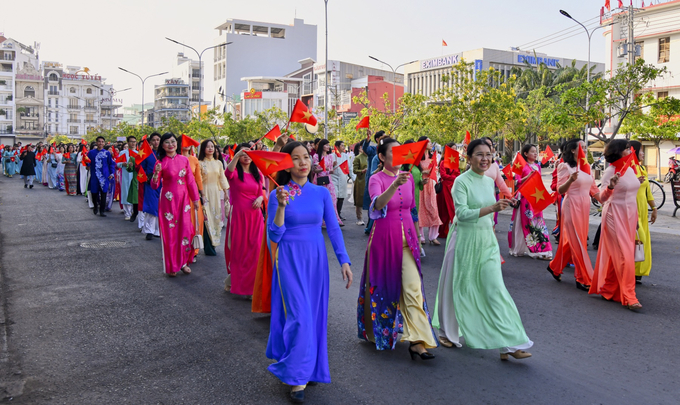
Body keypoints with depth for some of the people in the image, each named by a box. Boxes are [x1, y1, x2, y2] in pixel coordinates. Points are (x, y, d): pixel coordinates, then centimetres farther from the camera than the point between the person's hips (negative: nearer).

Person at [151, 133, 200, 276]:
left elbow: (190, 181, 8)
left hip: (183, 199, 3)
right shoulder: (160, 162, -3)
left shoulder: (184, 160, 4)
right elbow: (154, 186, -7)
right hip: (168, 200, -3)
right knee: (170, 232, 1)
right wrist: (156, 173, -24)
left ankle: (183, 262, 19)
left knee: (185, 230, 3)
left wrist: (195, 199, 7)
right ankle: (171, 266, 13)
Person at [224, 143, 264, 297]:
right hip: (238, 215, -4)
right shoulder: (235, 173, -3)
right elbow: (228, 172, -28)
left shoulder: (258, 174, 12)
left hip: (255, 216, 4)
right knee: (237, 249, 5)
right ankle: (233, 280, 24)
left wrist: (260, 198, -7)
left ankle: (251, 284, 17)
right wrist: (237, 155, -44)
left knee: (254, 250, 2)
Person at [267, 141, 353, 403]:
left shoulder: (322, 193, 2)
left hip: (316, 258, 3)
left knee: (315, 313, 9)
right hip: (290, 260, -3)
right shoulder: (278, 194, -5)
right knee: (300, 316, -8)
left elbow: (333, 228, 4)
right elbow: (274, 236, -8)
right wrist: (281, 206, -21)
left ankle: (311, 369, 29)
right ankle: (297, 378, 6)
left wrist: (344, 261, -3)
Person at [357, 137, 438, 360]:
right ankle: (377, 331, 35)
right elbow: (377, 204, -30)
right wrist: (394, 185, -46)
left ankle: (417, 341, -4)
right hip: (384, 237, -3)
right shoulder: (376, 179, -8)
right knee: (382, 285, 11)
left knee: (413, 287, -6)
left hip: (406, 237, 4)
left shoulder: (408, 178, 6)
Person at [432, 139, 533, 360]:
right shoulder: (461, 181, -12)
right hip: (465, 239, -5)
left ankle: (508, 345, 1)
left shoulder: (489, 181, 8)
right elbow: (462, 214, -22)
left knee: (495, 289, -1)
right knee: (458, 288, 10)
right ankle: (447, 332, 33)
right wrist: (492, 208, -31)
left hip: (487, 241, 5)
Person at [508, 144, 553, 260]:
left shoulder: (537, 166, 15)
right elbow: (518, 181, -8)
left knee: (537, 220, 4)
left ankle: (541, 248, 8)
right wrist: (528, 176, -21)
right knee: (526, 221, -4)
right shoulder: (522, 166, -4)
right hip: (525, 197, -6)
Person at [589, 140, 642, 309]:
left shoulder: (630, 169, 10)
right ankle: (629, 296, -4)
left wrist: (636, 218, 20)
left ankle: (608, 289, 22)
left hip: (629, 216, 7)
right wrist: (610, 186, -34)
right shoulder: (611, 171, -10)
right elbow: (602, 197, -13)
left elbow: (632, 194, 19)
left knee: (615, 255, 11)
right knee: (624, 255, -9)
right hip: (615, 216, -7)